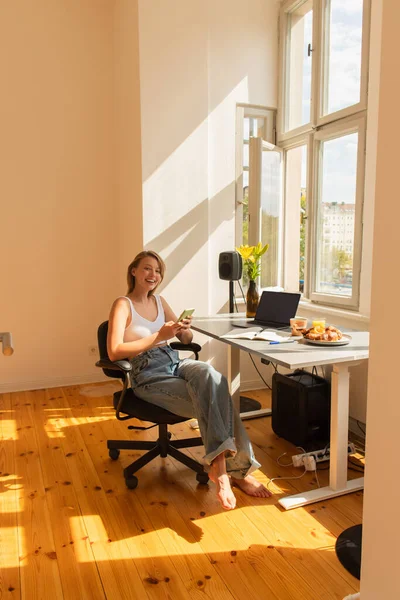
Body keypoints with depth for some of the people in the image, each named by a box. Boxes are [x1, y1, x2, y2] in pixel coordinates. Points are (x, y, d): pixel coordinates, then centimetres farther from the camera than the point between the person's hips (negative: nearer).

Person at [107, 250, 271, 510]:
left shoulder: (159, 301, 19)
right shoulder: (123, 305, -1)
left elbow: (187, 340, 22)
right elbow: (114, 352, -15)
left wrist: (185, 329, -4)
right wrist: (158, 336, -19)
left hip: (176, 363, 5)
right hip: (148, 375, -5)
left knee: (210, 374, -31)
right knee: (213, 403, -28)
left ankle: (220, 466, -30)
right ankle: (237, 469, -21)